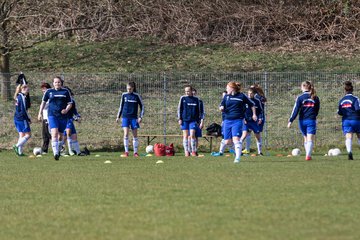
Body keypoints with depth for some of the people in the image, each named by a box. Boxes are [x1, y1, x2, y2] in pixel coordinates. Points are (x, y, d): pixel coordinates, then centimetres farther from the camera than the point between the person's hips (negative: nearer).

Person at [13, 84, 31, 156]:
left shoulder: (18, 97, 14)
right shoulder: (22, 97, -13)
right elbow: (24, 110, -18)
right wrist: (28, 119, -9)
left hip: (16, 119, 9)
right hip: (22, 119, -9)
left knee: (21, 135, 11)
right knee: (28, 134, -3)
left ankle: (20, 152, 8)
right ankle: (16, 146, -11)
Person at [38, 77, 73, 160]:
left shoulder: (65, 91, 6)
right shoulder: (49, 92, 7)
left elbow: (70, 103, 9)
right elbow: (43, 102, 18)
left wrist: (66, 110, -10)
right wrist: (40, 113, 15)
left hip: (63, 116, 2)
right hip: (52, 115, -2)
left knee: (60, 135, 9)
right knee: (54, 133, -19)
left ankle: (58, 150, 34)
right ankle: (56, 153, -25)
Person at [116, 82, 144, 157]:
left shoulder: (137, 96, -1)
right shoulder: (124, 95, 4)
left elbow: (142, 106, 5)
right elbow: (121, 106, 15)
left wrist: (141, 117, -5)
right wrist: (118, 116, 13)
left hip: (134, 118, -1)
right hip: (125, 117, 1)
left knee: (135, 135, 2)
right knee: (126, 134, -12)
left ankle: (135, 152, 11)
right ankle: (126, 152, -8)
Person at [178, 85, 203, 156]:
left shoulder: (196, 99, 7)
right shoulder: (183, 98, 4)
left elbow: (198, 110, 13)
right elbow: (179, 109, 6)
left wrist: (198, 120, 11)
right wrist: (179, 119, -1)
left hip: (193, 120, 0)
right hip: (184, 120, 0)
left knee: (192, 135, -10)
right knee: (185, 136, 0)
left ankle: (193, 151, -3)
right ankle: (186, 151, 5)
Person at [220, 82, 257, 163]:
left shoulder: (241, 96, 1)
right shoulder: (226, 96, 11)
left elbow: (251, 104, 12)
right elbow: (222, 107, 14)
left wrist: (254, 114, 9)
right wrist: (221, 108, -9)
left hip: (237, 120, -5)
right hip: (227, 120, 5)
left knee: (236, 139, -18)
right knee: (227, 142, 4)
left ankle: (237, 157, -16)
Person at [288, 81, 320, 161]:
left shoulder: (300, 98, -4)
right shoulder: (315, 98, 3)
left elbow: (295, 110, -9)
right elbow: (317, 111, 10)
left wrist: (290, 121, -8)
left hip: (302, 121, 0)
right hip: (311, 121, 0)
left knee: (306, 139, 16)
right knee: (310, 140, -5)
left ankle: (307, 154, 20)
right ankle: (308, 155, -19)